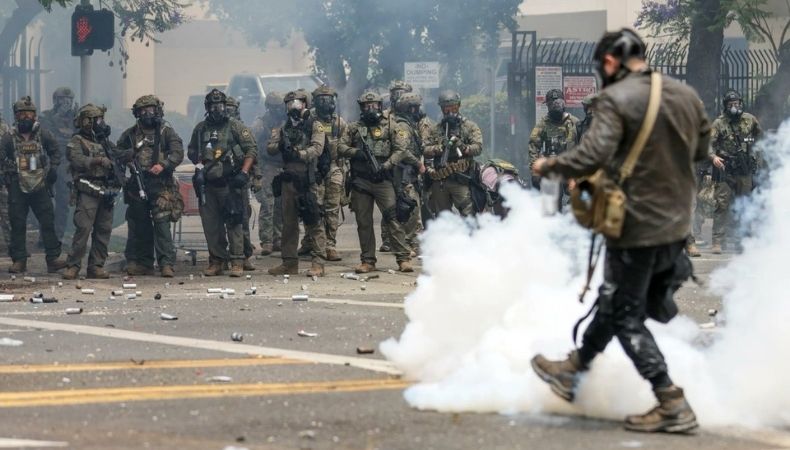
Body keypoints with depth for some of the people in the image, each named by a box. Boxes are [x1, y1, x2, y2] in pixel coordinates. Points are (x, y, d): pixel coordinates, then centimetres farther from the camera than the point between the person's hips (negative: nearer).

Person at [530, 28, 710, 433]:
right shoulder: (685, 95, 4)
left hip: (637, 227, -8)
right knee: (613, 300, 23)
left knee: (626, 316, 4)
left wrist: (548, 166, -8)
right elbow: (701, 149, 16)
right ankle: (574, 369, 38)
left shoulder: (616, 99, -17)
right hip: (677, 223, 8)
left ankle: (672, 404, -1)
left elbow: (592, 156, -25)